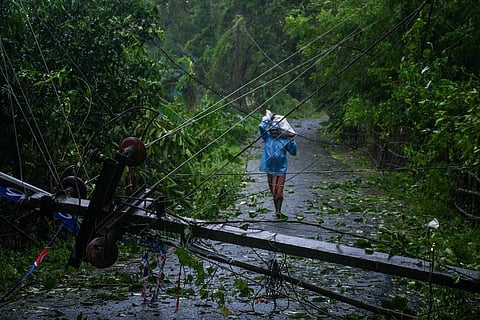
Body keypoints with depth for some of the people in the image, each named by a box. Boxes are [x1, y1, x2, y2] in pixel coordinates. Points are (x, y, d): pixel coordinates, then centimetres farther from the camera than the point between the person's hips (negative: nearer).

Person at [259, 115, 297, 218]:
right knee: (273, 192, 9)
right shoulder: (267, 137, 5)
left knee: (279, 191, -9)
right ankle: (276, 209, 21)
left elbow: (293, 152, 8)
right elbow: (261, 127, -8)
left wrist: (292, 142, -4)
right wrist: (269, 119, 3)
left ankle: (279, 211, -8)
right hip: (270, 169, 2)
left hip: (281, 170, -2)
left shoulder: (284, 140, 3)